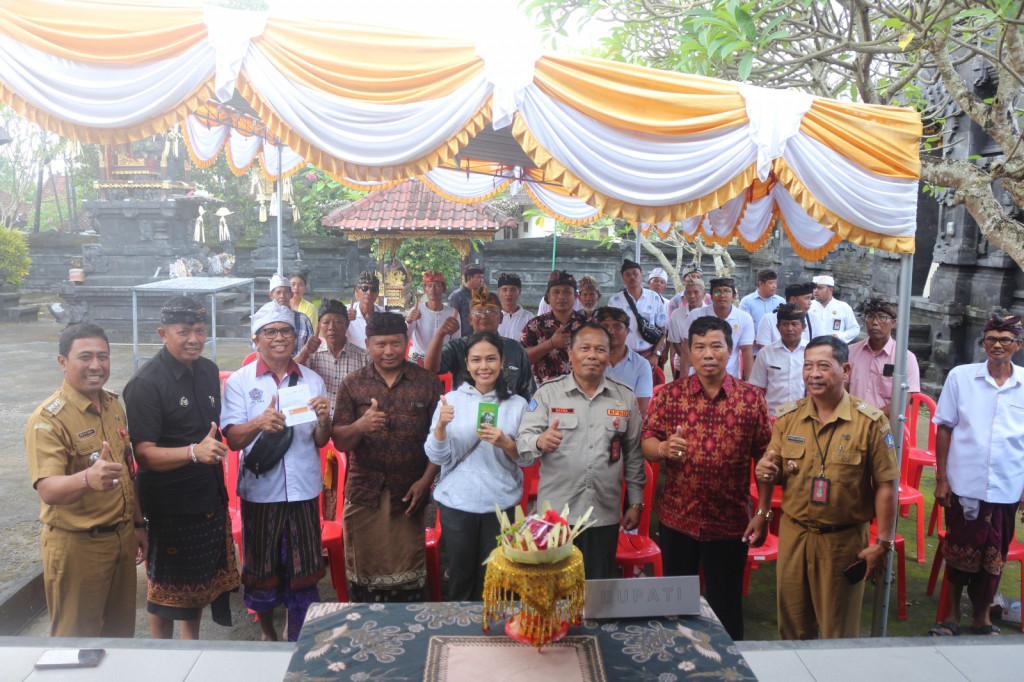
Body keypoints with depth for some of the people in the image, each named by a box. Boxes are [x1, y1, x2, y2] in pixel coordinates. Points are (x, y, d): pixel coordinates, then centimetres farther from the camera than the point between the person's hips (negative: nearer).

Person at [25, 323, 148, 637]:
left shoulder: (114, 406, 6)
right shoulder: (48, 419, -17)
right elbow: (48, 490, -30)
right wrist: (88, 479, -49)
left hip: (122, 538, 6)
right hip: (76, 546, -6)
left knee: (121, 632, 17)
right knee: (77, 639, 8)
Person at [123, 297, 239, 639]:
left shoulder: (209, 371, 5)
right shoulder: (146, 383, -18)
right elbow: (144, 453, -23)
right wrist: (194, 452, -37)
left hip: (209, 499, 7)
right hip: (167, 505, -7)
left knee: (199, 582, 19)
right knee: (166, 588, 9)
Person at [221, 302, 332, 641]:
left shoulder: (312, 380, 6)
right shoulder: (239, 381, 0)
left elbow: (321, 441, 4)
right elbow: (233, 439, -10)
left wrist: (323, 419, -18)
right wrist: (259, 423, -30)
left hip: (303, 489, 1)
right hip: (260, 489, -1)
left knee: (302, 568, 8)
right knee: (261, 567, 12)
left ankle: (297, 634, 28)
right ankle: (267, 632, 35)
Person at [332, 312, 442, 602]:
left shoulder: (427, 381, 1)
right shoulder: (352, 385, 3)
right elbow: (340, 442, -2)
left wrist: (426, 480, -9)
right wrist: (360, 426, -23)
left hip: (409, 493, -1)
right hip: (364, 493, 1)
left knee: (409, 575, 3)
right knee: (364, 570, 8)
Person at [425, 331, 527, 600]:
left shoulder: (517, 404, 1)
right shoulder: (451, 400, 1)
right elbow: (437, 458, -2)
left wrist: (505, 444, -17)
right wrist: (440, 425, -20)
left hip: (500, 503, 0)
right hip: (457, 502, 0)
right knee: (460, 576, 10)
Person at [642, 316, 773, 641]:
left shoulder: (752, 398, -2)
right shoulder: (669, 394, -1)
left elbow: (764, 459, -1)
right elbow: (646, 442, 0)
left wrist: (763, 513, -4)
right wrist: (663, 448, -23)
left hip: (730, 522, -1)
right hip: (677, 519, 1)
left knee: (726, 606, 11)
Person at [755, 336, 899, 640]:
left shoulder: (870, 422, -8)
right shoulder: (788, 417, 2)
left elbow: (885, 486, -7)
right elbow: (776, 473, 11)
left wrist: (882, 543, -9)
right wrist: (767, 472, -13)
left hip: (844, 540, -3)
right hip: (794, 535, 3)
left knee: (839, 632, 12)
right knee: (792, 628, 15)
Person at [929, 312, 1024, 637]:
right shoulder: (960, 377, -2)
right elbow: (944, 429, 1)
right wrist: (941, 479, -2)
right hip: (964, 486, -1)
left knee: (993, 559, 13)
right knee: (959, 554, 9)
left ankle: (981, 616, 32)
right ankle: (952, 615, 27)